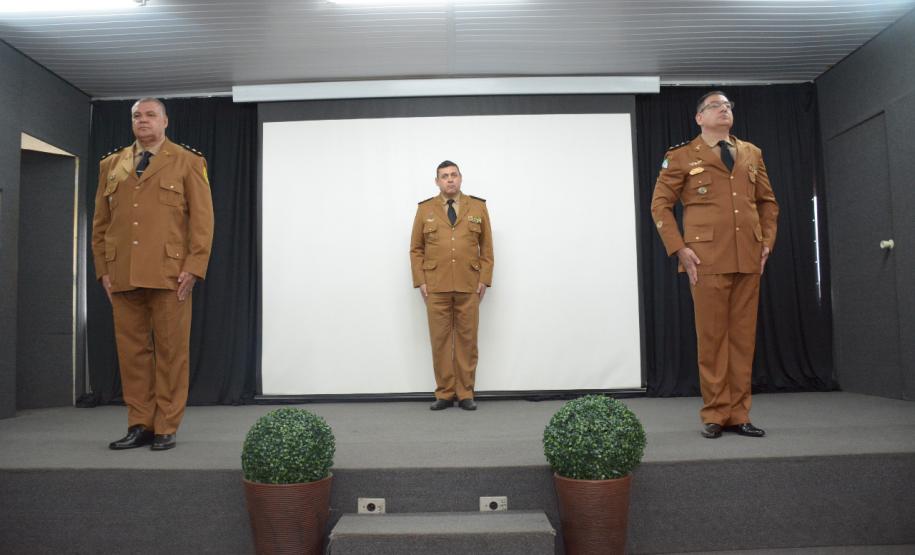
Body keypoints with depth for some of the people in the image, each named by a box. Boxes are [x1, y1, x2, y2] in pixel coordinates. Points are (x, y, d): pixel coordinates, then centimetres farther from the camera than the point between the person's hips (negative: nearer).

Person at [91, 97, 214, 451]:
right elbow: (100, 223, 17)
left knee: (171, 351, 0)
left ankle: (166, 428, 9)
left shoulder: (187, 162, 6)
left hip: (170, 274, -4)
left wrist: (193, 268, -11)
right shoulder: (111, 165, 18)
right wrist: (103, 269, 7)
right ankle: (139, 426, 15)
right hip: (122, 276, 4)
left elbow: (202, 220, -2)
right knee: (131, 351, 5)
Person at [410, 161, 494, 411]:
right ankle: (444, 393, 13)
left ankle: (465, 394, 13)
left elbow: (486, 248, 8)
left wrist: (484, 280, 0)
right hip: (436, 287, 0)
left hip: (469, 287, 0)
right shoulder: (425, 209, 8)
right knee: (440, 340, 2)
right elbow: (416, 249, 8)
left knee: (467, 340, 4)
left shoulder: (478, 207, 8)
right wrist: (420, 281, -1)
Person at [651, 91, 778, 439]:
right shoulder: (681, 156, 5)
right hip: (707, 259, -4)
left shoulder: (752, 154, 18)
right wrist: (680, 249, -7)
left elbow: (768, 201, 23)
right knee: (712, 339, -1)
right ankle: (715, 415, 9)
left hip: (749, 260, 4)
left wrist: (767, 240, 9)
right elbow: (660, 205, 2)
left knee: (744, 338, 5)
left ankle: (738, 415, 14)